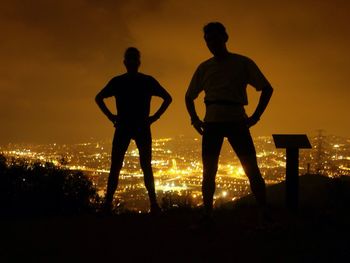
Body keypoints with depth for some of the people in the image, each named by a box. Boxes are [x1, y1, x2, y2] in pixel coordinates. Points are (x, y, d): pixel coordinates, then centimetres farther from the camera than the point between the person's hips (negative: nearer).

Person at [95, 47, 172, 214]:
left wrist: (155, 117, 2)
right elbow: (99, 98, 21)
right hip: (122, 128, 1)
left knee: (146, 166, -5)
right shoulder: (117, 82, 9)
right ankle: (107, 204, -7)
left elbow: (167, 98, 13)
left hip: (142, 128, -1)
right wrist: (110, 116, 7)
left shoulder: (148, 81, 7)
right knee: (115, 166, -6)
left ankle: (153, 203, -6)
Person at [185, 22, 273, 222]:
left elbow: (267, 89, 6)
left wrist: (256, 116, -3)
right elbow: (189, 96, 25)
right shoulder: (204, 68, 15)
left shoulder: (243, 63, 6)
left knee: (252, 169, -9)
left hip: (237, 121, -3)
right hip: (212, 123, 3)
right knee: (208, 172, 0)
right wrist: (195, 119, 10)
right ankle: (207, 216, 8)